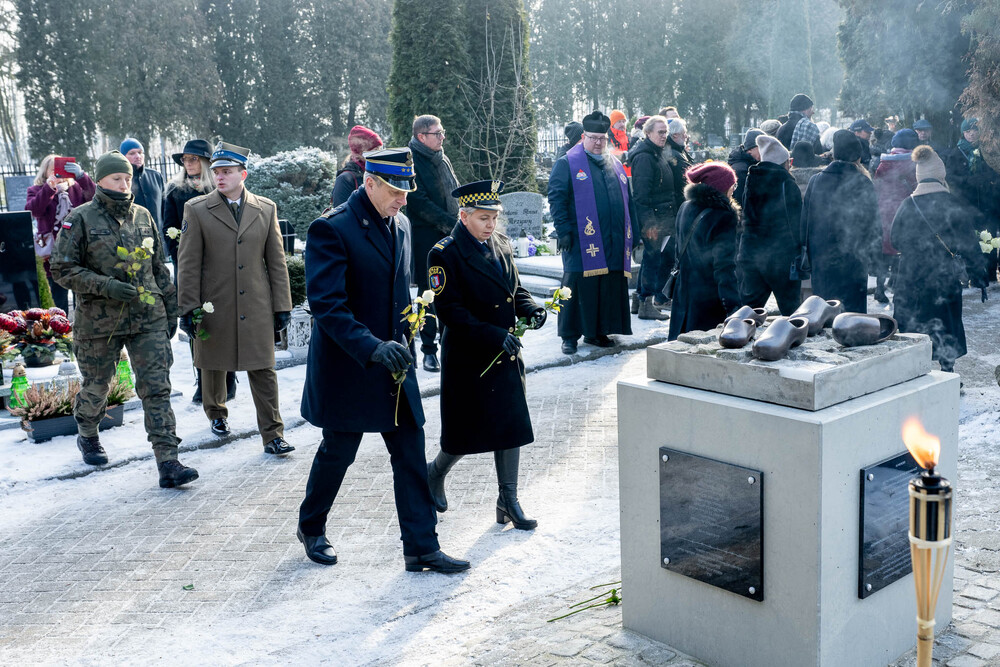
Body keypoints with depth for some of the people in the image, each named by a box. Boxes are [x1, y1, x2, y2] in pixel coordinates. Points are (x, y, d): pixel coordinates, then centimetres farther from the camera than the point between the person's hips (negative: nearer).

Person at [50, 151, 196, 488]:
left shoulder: (142, 216, 9)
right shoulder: (80, 219, -5)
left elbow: (159, 267, 17)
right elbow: (62, 269, -7)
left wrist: (171, 308, 14)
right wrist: (106, 286, -19)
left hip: (148, 318, 3)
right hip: (99, 320, -2)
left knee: (157, 387, -7)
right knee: (96, 386, 14)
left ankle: (168, 463, -8)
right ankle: (88, 435, 44)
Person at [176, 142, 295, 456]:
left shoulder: (266, 209, 5)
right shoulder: (196, 210, -1)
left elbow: (276, 261, 6)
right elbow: (188, 264, -2)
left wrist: (282, 305, 3)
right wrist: (189, 308, -6)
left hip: (256, 306, 0)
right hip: (214, 306, 0)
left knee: (263, 369, -2)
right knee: (213, 364, 16)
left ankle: (272, 434, 2)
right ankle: (216, 413, 41)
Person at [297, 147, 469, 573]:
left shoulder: (400, 225, 8)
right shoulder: (331, 229, -17)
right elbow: (326, 303, -24)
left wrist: (404, 344, 15)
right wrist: (372, 347, -32)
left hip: (394, 366, 6)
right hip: (348, 368, -6)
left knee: (411, 457, 5)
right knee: (337, 453, 11)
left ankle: (421, 548, 13)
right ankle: (311, 528, 35)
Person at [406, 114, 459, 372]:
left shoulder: (442, 159, 14)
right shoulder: (411, 162, -10)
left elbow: (456, 193, 20)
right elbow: (421, 203, -16)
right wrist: (453, 224, -17)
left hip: (450, 236, 6)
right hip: (426, 237, -6)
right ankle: (429, 350, 9)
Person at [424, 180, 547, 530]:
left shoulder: (501, 245, 7)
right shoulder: (444, 254, -14)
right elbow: (450, 311, -19)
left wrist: (530, 308, -6)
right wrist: (494, 335, -26)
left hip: (507, 356, 6)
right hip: (467, 359, -6)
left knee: (510, 424, 7)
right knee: (466, 432, 5)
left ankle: (508, 501, 18)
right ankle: (435, 473, 34)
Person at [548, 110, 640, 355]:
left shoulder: (615, 165, 19)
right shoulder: (567, 164, 2)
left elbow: (628, 202, 22)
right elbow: (556, 198, -4)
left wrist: (633, 235, 17)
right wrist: (563, 230, -13)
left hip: (614, 243, 5)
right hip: (582, 241, -5)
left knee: (611, 287, 6)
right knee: (578, 287, -3)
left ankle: (597, 331, 18)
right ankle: (569, 336, 6)